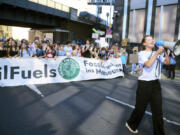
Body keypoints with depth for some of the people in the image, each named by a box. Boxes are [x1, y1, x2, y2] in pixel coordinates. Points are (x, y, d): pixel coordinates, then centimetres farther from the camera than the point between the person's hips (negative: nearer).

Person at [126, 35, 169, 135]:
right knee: (140, 108, 8)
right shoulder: (141, 53, -6)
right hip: (144, 84, -5)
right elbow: (148, 64, -21)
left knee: (158, 110, 8)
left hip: (156, 83, 5)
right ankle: (131, 124, 34)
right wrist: (157, 53, -15)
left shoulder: (157, 54, 12)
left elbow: (167, 62, 11)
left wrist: (164, 51, 0)